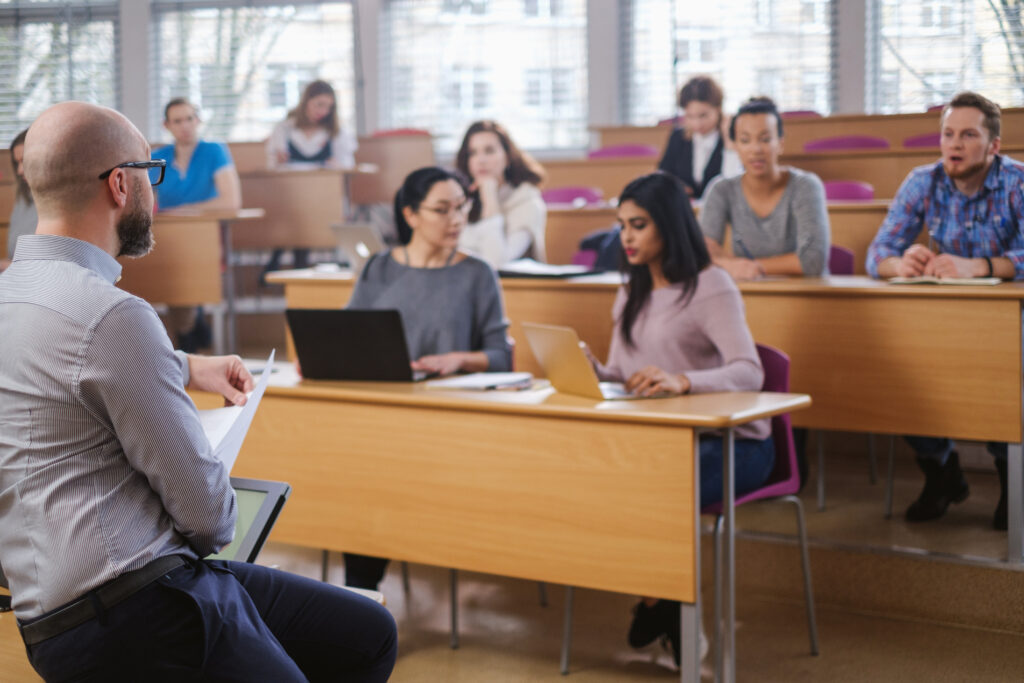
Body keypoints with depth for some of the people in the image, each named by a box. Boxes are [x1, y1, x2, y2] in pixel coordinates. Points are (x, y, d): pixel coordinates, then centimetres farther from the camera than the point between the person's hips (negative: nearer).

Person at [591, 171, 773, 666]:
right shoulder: (632, 292, 15)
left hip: (731, 442, -6)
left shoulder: (711, 287, -10)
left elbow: (749, 373, -23)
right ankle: (664, 608, -5)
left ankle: (659, 605, -5)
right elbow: (619, 378, 13)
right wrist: (589, 371, -11)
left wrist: (680, 380, -41)